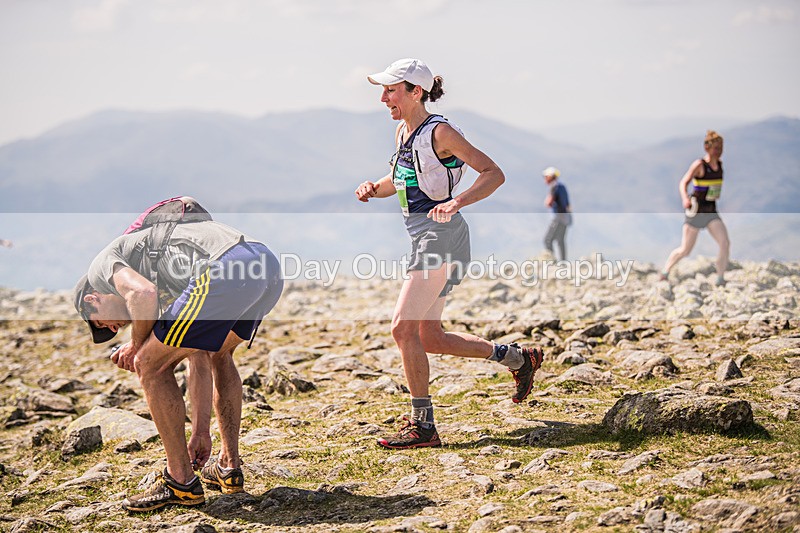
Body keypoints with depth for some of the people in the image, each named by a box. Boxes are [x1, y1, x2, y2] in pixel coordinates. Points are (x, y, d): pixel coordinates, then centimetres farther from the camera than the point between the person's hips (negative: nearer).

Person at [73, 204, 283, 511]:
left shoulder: (104, 264, 18)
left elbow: (144, 294, -7)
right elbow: (198, 361, 36)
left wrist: (136, 345, 13)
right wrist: (201, 431, 39)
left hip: (227, 273, -9)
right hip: (270, 268, 9)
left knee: (150, 365, 8)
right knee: (218, 353, 35)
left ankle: (181, 481, 13)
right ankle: (229, 468, 36)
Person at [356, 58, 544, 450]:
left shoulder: (439, 132, -11)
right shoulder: (402, 131, 13)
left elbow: (494, 174, -12)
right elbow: (399, 181, 28)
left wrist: (457, 202, -28)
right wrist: (374, 188, 6)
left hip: (441, 236, -10)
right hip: (422, 238, 10)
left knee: (404, 328, -15)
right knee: (430, 338, 13)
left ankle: (422, 426, -9)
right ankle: (519, 358, 27)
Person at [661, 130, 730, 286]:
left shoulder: (720, 164, 4)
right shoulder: (699, 165, -14)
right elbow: (683, 183, -21)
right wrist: (685, 198, -38)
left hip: (711, 212, 5)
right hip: (695, 211, -5)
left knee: (725, 243, -15)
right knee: (685, 250, 2)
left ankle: (720, 280, -7)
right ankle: (665, 271, 27)